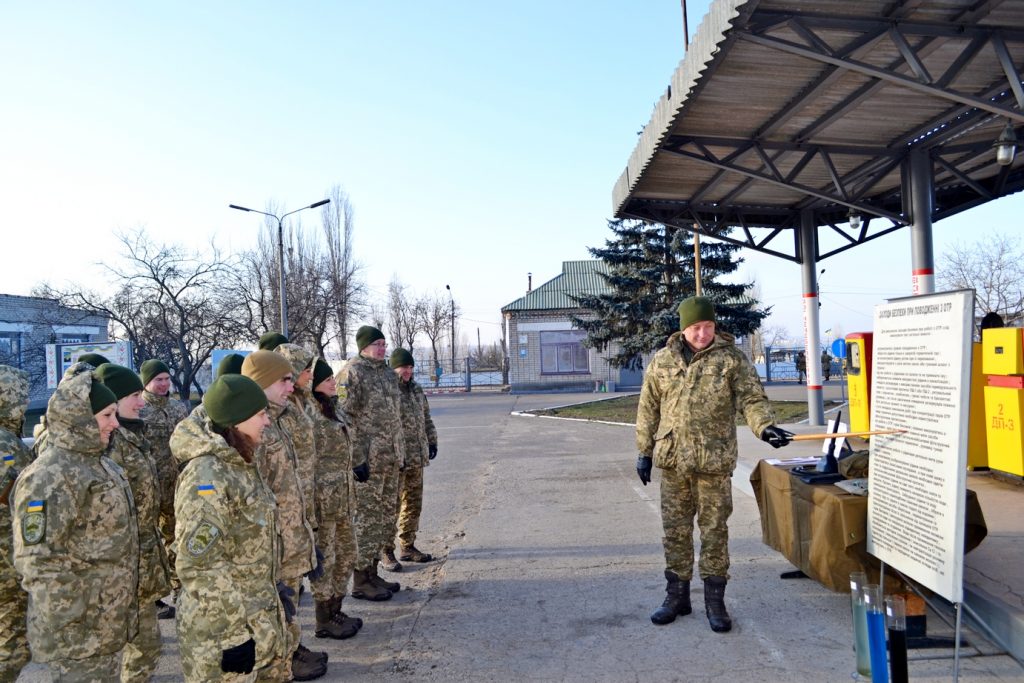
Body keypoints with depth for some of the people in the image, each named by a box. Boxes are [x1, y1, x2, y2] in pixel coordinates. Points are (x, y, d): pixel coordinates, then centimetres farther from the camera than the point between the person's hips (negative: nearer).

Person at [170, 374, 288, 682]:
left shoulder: (239, 466, 5)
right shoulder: (208, 477, -24)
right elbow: (199, 568, -26)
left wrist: (275, 592, 18)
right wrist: (237, 632, -22)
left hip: (253, 616, 8)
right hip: (220, 631, -8)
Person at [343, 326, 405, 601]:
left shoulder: (388, 373, 15)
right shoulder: (353, 372, -11)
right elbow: (345, 416, -16)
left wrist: (401, 453, 20)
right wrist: (357, 457, -19)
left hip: (390, 459, 9)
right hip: (367, 459, -8)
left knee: (387, 516, 14)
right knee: (367, 517, -2)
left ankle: (372, 572, 26)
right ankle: (361, 581, 10)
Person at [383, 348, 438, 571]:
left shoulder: (416, 389, 14)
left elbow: (426, 417, 23)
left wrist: (432, 442, 16)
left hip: (417, 459, 8)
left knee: (413, 504, 14)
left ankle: (407, 546, 26)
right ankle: (387, 552, 8)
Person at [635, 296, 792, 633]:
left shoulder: (732, 358, 0)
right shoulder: (662, 361, 7)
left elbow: (752, 398, -5)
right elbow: (648, 408, 10)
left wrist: (765, 426, -25)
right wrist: (644, 451, 9)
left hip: (714, 460, -3)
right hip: (672, 459, 3)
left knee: (714, 529, 5)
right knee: (675, 529, 11)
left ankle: (714, 599, 18)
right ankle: (677, 594, 26)